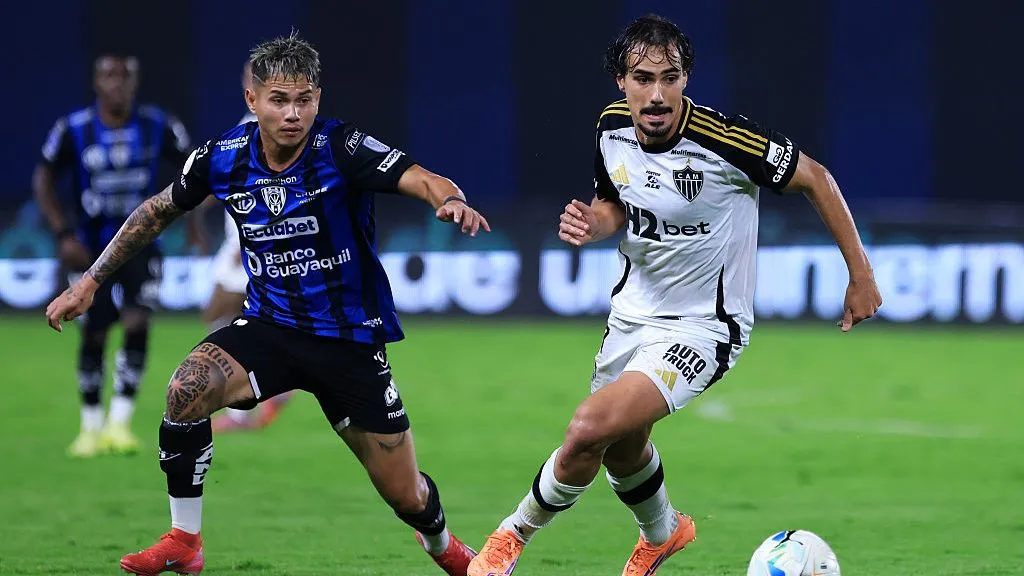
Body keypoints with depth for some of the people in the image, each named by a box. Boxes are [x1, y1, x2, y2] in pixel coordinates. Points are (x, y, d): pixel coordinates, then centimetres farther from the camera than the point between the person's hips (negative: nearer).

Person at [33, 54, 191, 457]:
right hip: (91, 250, 0)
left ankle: (119, 423, -12)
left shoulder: (158, 126, -9)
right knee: (94, 335, 4)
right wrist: (64, 235, -12)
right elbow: (43, 181, -2)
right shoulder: (73, 131, -11)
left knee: (137, 325, -17)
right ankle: (91, 427, 20)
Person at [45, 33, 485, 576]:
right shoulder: (223, 158, -8)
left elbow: (423, 180, -34)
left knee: (406, 496, 4)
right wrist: (90, 281, 9)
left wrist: (450, 200, -57)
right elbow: (157, 212, 9)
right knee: (186, 389, -29)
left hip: (350, 337, -2)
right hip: (269, 324, 2)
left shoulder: (341, 148, -19)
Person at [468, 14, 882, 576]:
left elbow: (816, 179, -12)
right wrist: (590, 224, -13)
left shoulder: (723, 138, -26)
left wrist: (861, 276, -7)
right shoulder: (612, 128, -8)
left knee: (589, 429, -23)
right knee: (622, 449, 24)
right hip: (633, 312, 7)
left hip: (702, 329, -7)